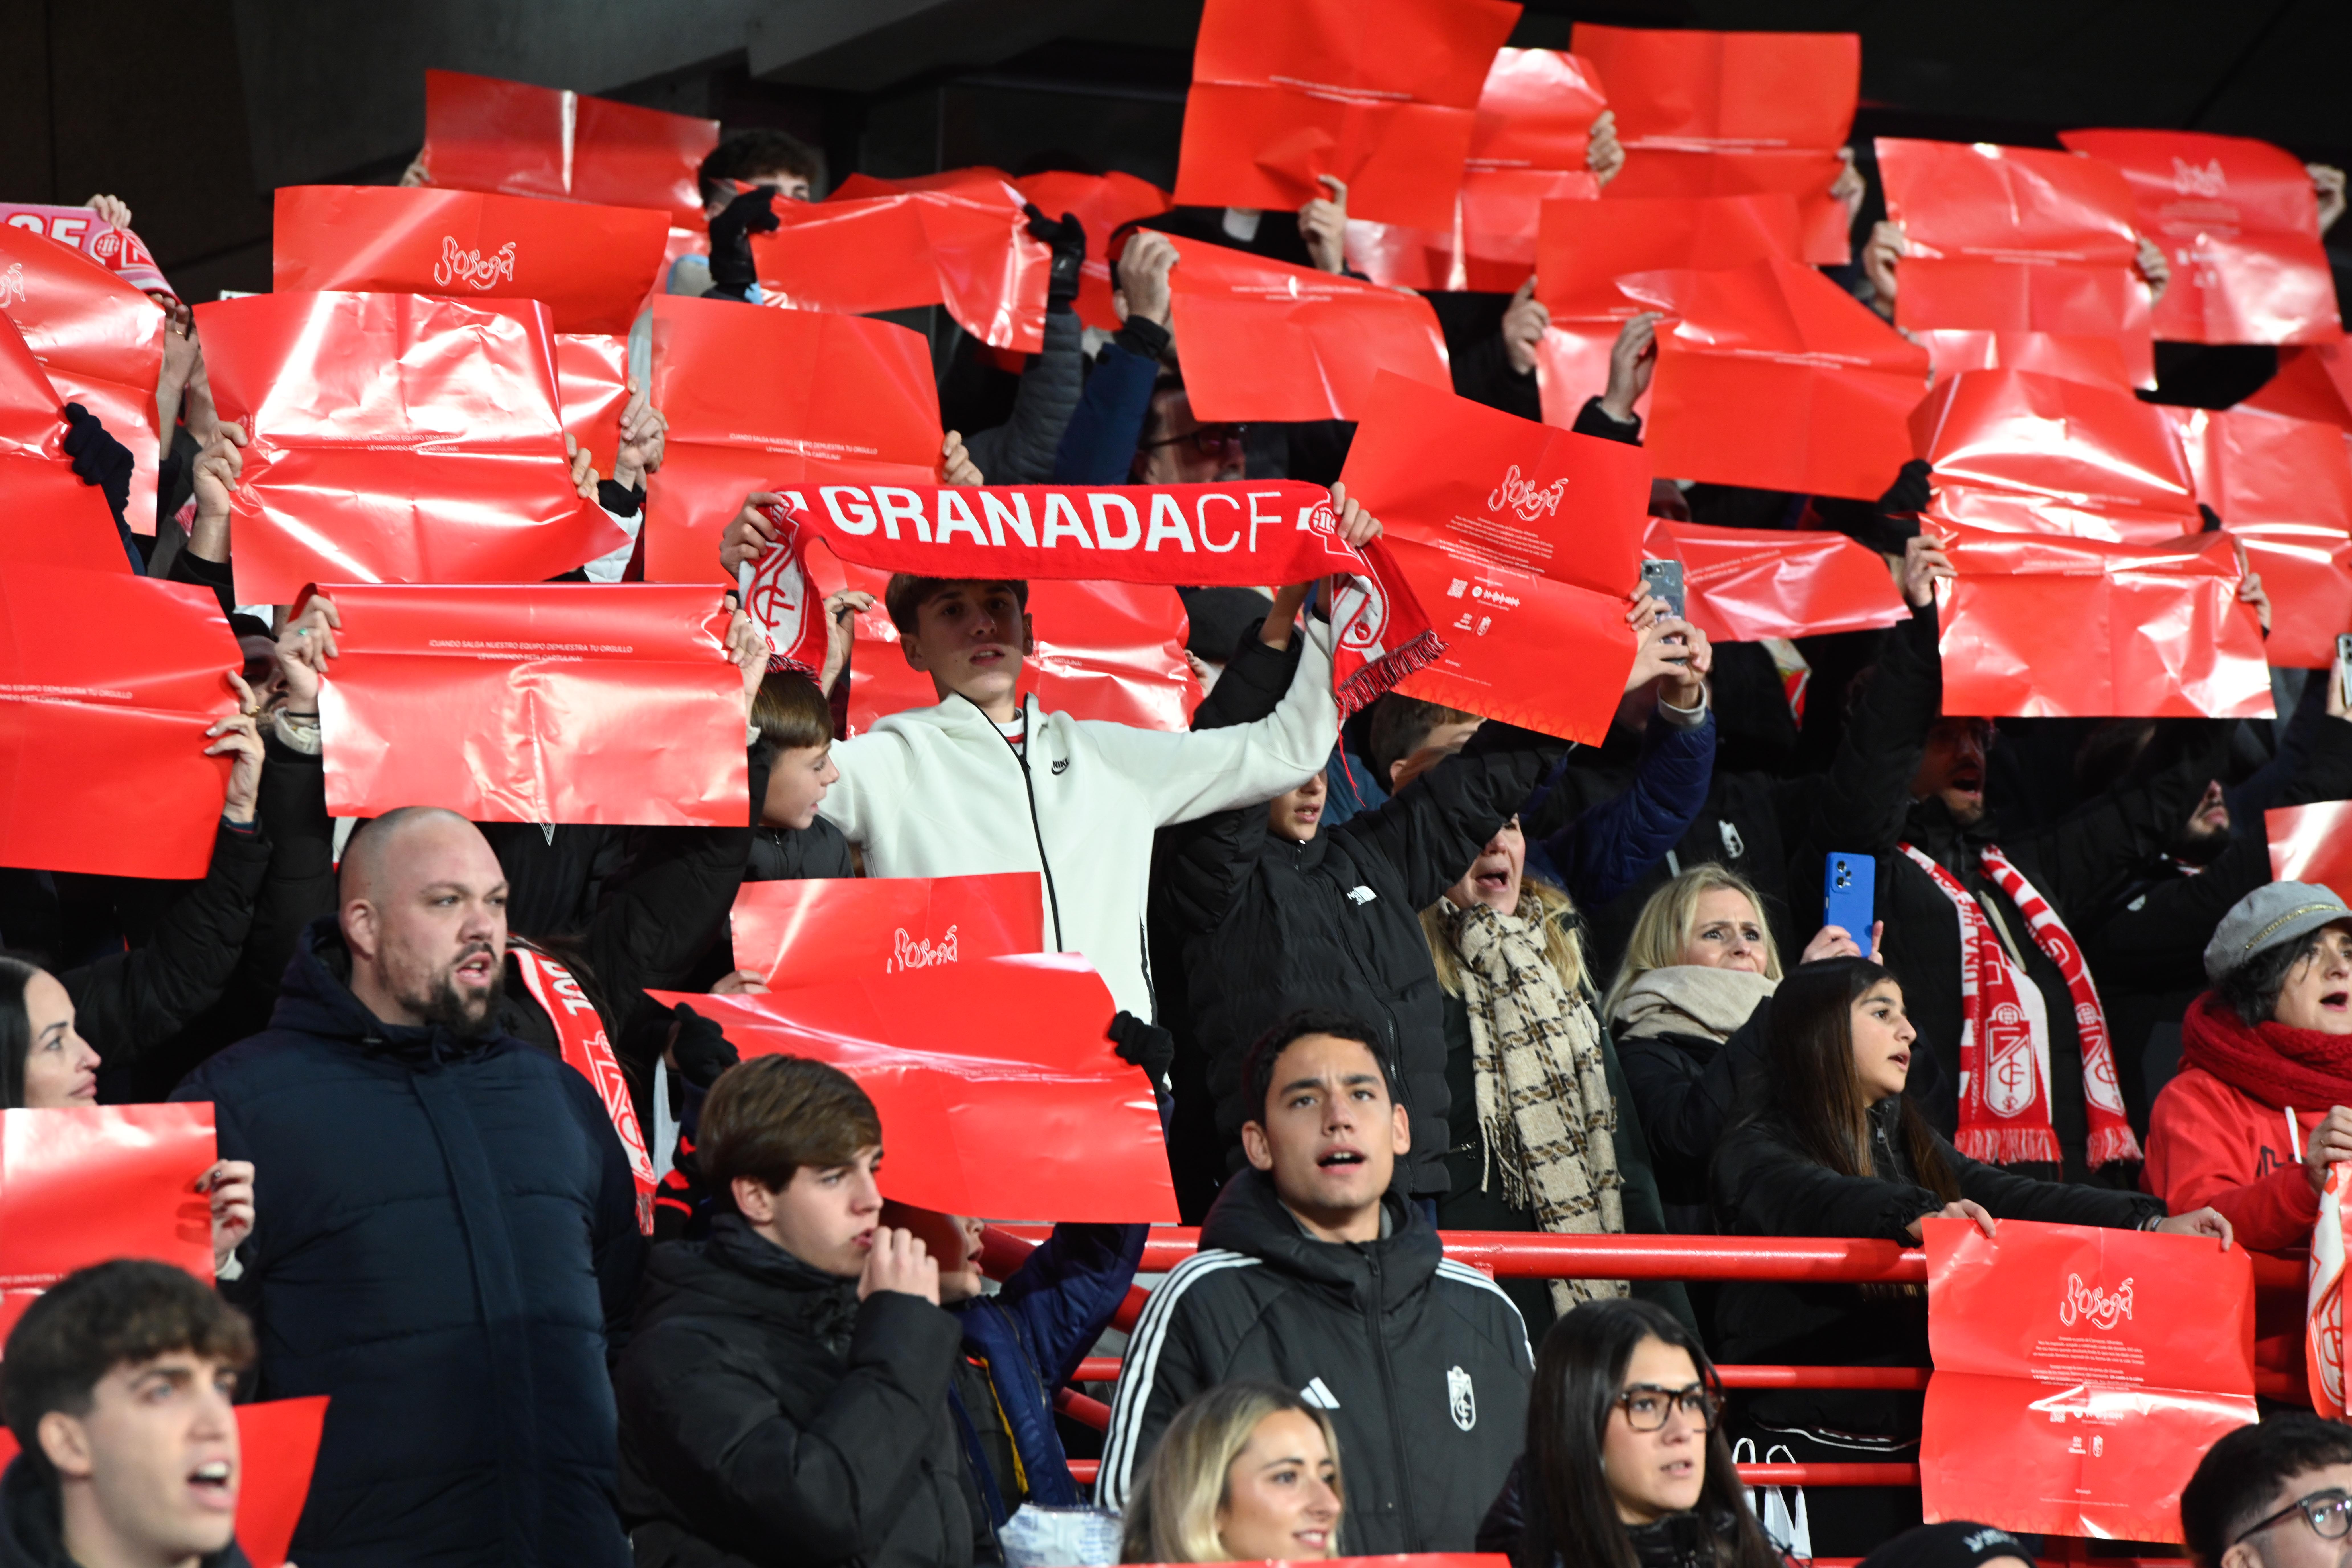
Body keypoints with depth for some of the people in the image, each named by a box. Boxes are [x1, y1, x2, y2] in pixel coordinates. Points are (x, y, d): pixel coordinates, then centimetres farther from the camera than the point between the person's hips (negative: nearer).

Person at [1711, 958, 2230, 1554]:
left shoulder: (1911, 1143, 19)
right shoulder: (1757, 1151, -5)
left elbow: (2009, 1200, 8)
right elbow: (1811, 1202, -26)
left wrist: (2152, 1224, -5)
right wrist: (1913, 1217, -45)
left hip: (1909, 1436, 6)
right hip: (1811, 1446, -6)